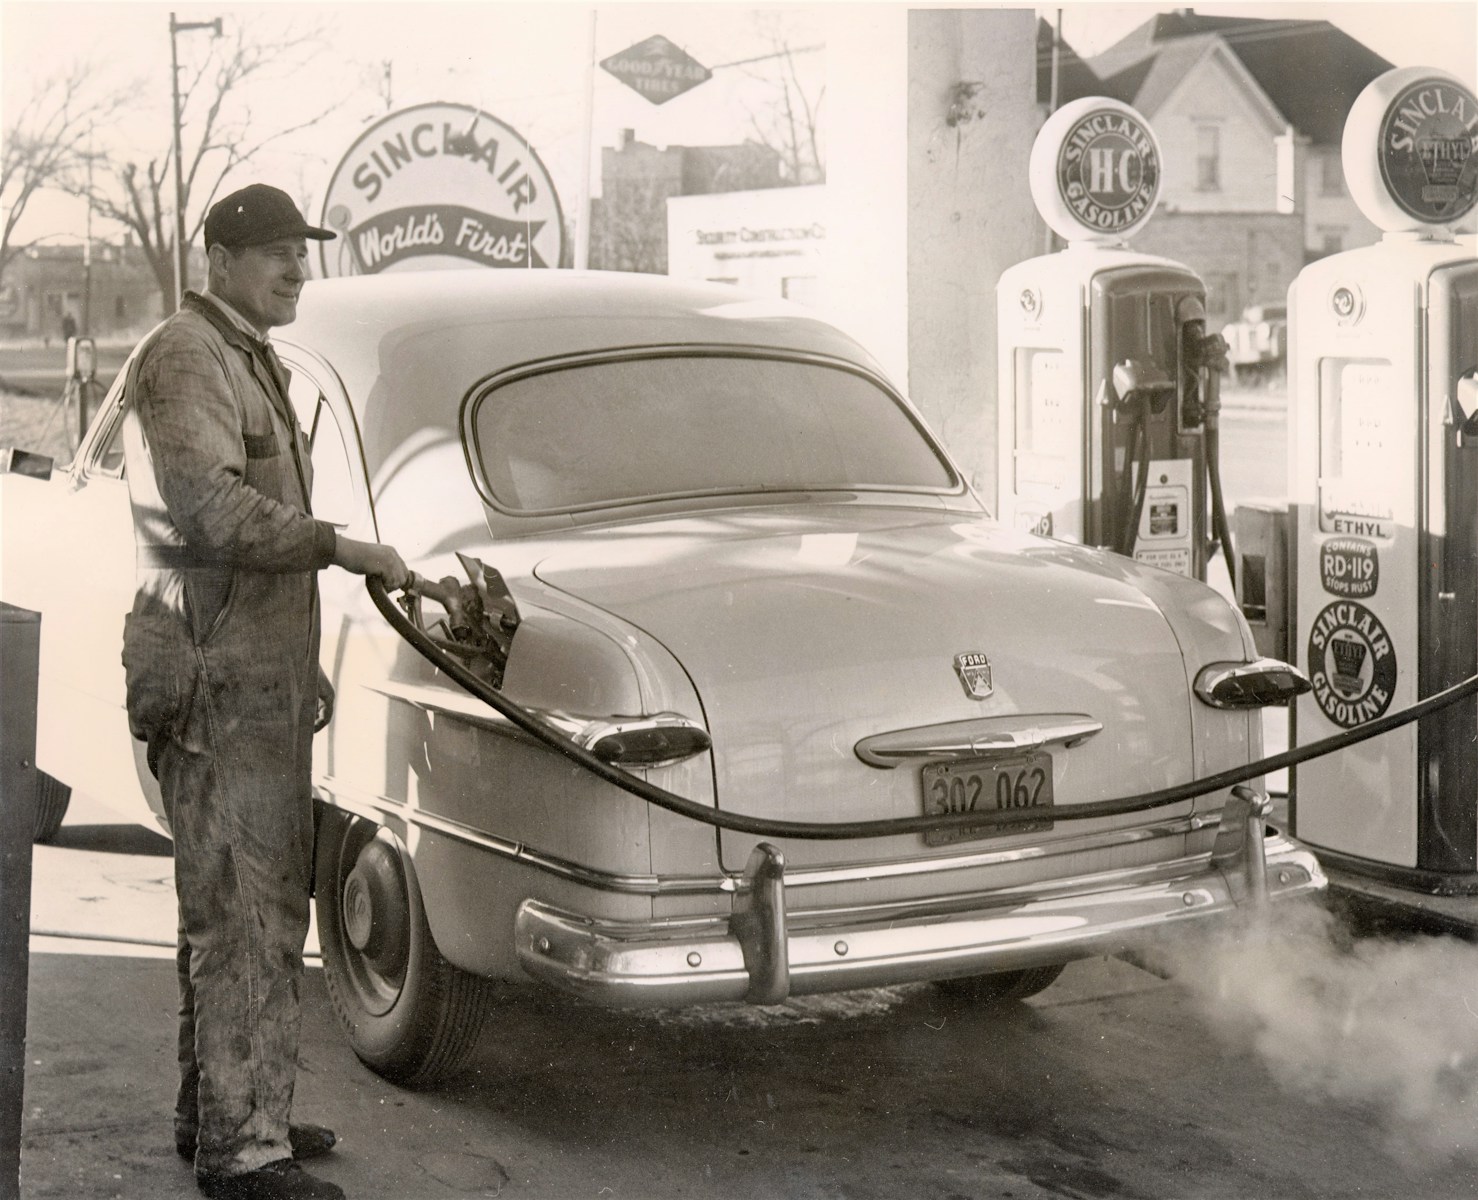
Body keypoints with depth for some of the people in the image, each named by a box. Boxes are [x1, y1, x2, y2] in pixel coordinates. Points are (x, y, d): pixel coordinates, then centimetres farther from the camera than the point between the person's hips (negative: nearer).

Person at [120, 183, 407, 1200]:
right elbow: (208, 508, -26)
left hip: (262, 672, 10)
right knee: (245, 913, -9)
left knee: (252, 902, 16)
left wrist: (302, 671, 24)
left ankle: (218, 1108, 27)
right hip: (219, 677, -10)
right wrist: (339, 545, -23)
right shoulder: (185, 360, -12)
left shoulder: (254, 363, 20)